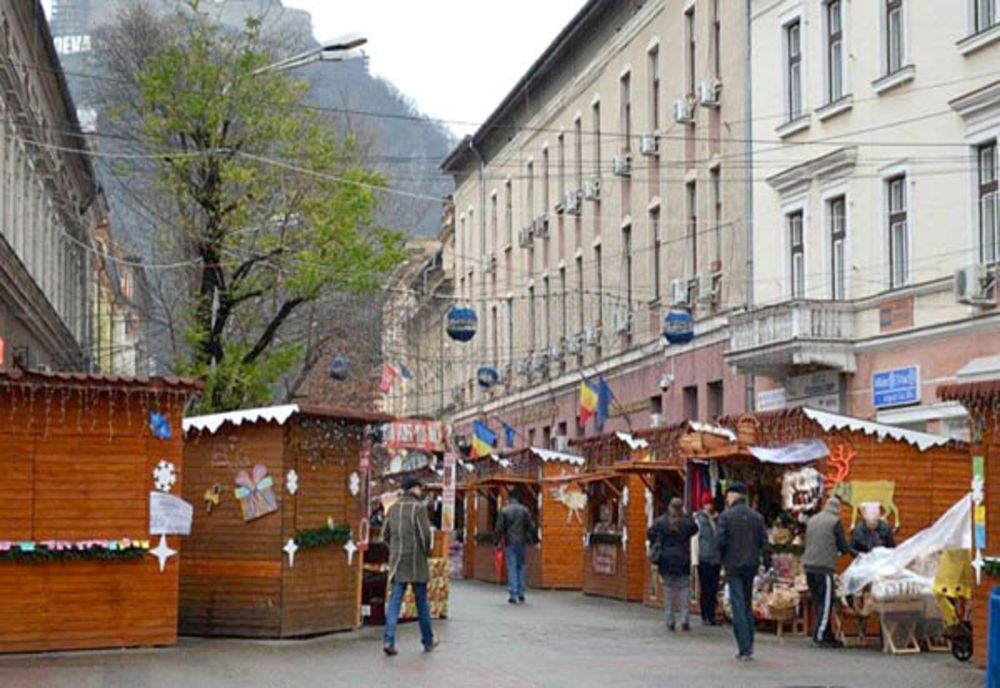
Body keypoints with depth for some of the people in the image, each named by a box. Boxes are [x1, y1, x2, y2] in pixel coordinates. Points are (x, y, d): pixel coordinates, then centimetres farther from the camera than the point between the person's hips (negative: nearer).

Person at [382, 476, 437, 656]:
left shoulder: (393, 508, 8)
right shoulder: (419, 507, -10)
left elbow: (385, 534, 10)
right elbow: (425, 533, -15)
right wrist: (426, 551, 2)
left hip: (397, 560, 4)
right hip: (416, 560, -4)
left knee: (395, 600, 2)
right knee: (422, 601, 8)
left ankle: (388, 640, -11)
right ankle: (428, 640, 20)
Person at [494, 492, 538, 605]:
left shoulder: (504, 511, -2)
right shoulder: (524, 510, 3)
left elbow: (499, 528, -4)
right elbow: (531, 527, 3)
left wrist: (496, 542, 1)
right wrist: (534, 539, 10)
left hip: (509, 543, -2)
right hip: (521, 542, 2)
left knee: (512, 568, -1)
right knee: (520, 567, 12)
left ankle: (513, 595, -6)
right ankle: (521, 594, 12)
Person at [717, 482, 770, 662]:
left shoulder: (726, 516, -6)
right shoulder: (756, 517, 7)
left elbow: (721, 541, -12)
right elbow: (764, 542, 3)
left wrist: (722, 560, 4)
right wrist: (768, 565, 4)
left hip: (734, 566, -4)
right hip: (752, 566, 4)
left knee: (738, 606, -3)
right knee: (747, 604, 17)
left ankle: (745, 649, -7)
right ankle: (749, 644, 15)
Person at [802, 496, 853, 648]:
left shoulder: (811, 520, 15)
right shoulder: (835, 522, -4)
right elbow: (843, 547, -4)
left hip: (809, 565, 7)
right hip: (824, 567, -7)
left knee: (818, 602, 12)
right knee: (825, 603, -3)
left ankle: (828, 636, 17)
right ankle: (819, 636, -8)